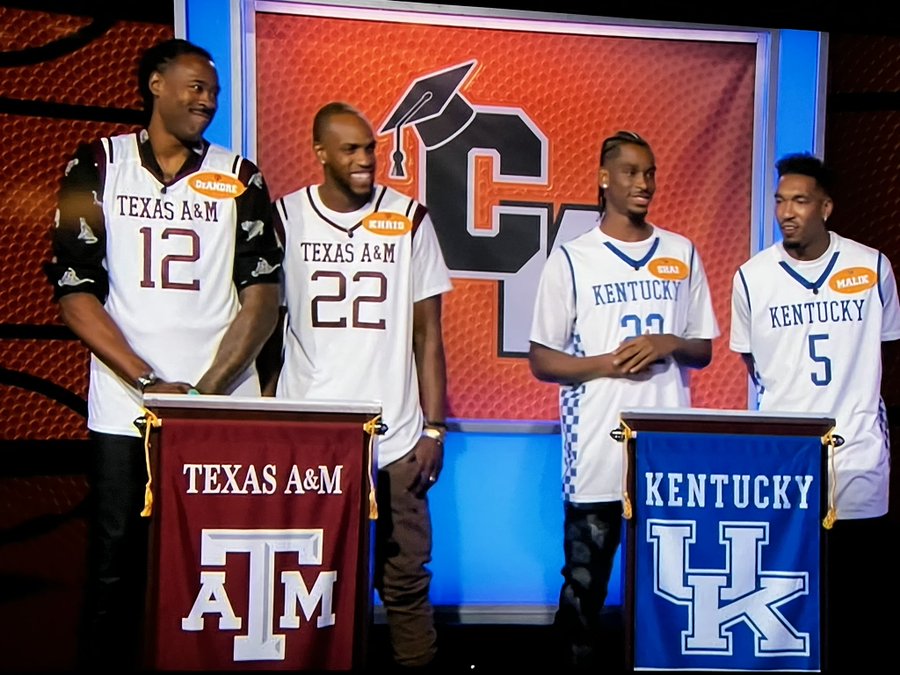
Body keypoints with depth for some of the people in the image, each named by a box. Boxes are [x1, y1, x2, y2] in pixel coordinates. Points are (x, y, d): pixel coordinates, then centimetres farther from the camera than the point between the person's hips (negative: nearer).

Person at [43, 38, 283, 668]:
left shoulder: (239, 178, 9)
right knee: (116, 569, 3)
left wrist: (204, 390, -11)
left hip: (224, 410, 1)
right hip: (123, 410, 0)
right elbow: (75, 294, 1)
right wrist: (150, 383, -10)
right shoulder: (97, 167, 6)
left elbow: (262, 298, 2)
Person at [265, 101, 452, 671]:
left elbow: (427, 332, 6)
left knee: (405, 578, 2)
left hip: (394, 438, 0)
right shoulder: (285, 218, 4)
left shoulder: (409, 219, 4)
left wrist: (435, 427, 0)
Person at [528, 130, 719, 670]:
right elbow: (542, 360, 1)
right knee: (586, 581, 6)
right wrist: (607, 363, -14)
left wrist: (669, 344, -8)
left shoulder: (683, 254, 10)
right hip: (597, 446, -2)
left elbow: (703, 351, 14)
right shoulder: (572, 259, 1)